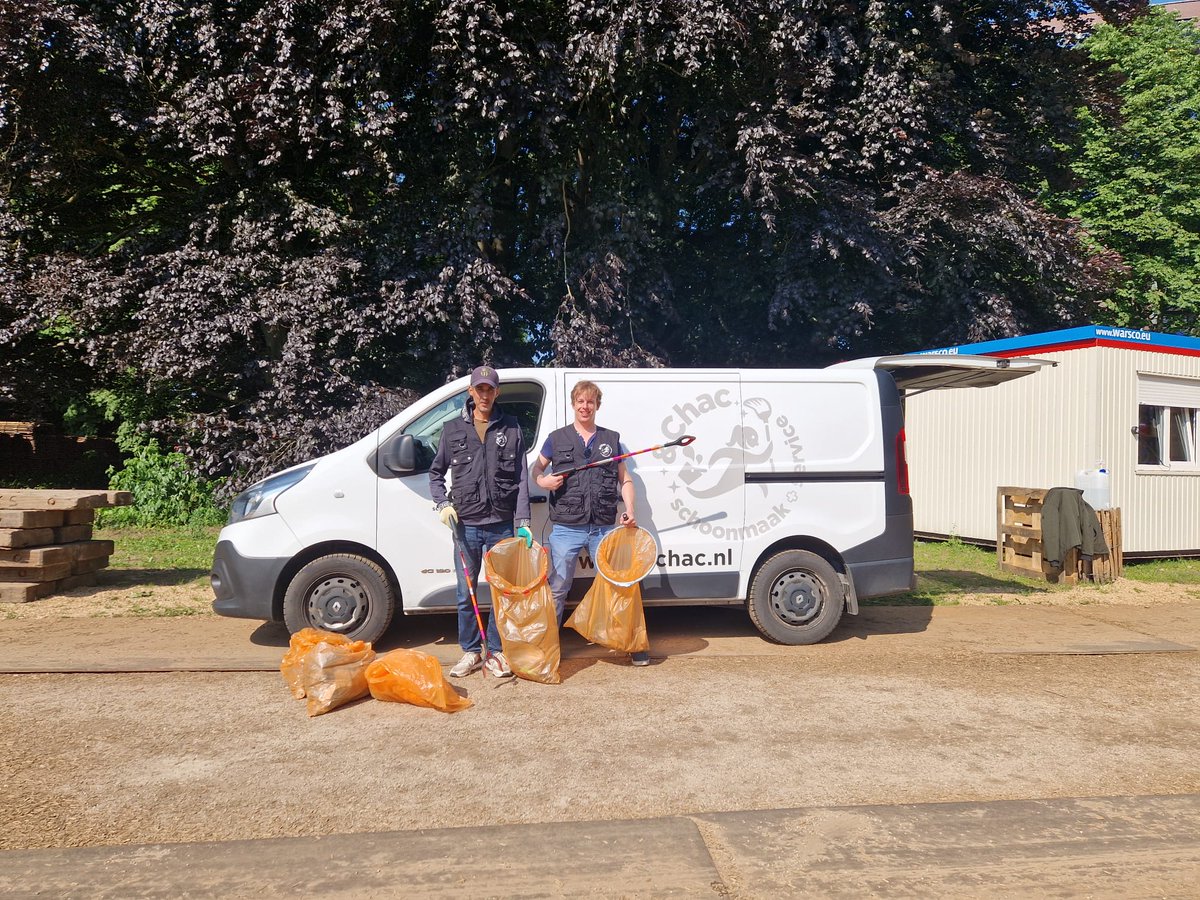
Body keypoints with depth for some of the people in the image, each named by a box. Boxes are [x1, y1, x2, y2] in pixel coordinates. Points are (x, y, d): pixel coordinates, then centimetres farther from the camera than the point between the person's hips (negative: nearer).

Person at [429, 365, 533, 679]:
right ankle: (470, 652, 21)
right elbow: (436, 473, 14)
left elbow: (521, 478, 2)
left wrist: (523, 522, -5)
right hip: (465, 525, 0)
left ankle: (495, 652, 19)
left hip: (501, 524, 0)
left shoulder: (511, 428, 5)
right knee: (466, 593, 7)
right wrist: (442, 504, -2)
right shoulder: (453, 429, 6)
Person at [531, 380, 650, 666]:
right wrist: (543, 481, -7)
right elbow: (536, 468, 16)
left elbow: (625, 479, 13)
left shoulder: (611, 439, 11)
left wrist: (630, 510, -2)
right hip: (566, 528, -1)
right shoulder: (557, 438, 6)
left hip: (604, 528, 1)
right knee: (557, 589, 3)